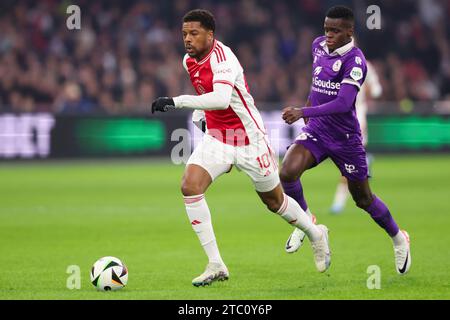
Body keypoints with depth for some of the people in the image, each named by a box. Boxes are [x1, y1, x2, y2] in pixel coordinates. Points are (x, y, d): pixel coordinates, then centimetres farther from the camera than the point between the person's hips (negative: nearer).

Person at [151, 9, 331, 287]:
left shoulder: (222, 57, -26)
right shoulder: (189, 61, -1)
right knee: (190, 186, -18)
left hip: (249, 138, -6)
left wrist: (177, 102, -48)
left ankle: (316, 235, 42)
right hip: (216, 137, 6)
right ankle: (216, 265, -13)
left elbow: (221, 99, -44)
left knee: (274, 201, 10)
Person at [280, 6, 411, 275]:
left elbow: (343, 103, -32)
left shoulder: (355, 60, -21)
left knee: (363, 199, 9)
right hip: (316, 131, 5)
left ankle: (399, 239, 35)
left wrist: (303, 112, -39)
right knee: (287, 172, -23)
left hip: (345, 138, -5)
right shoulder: (318, 46, 1)